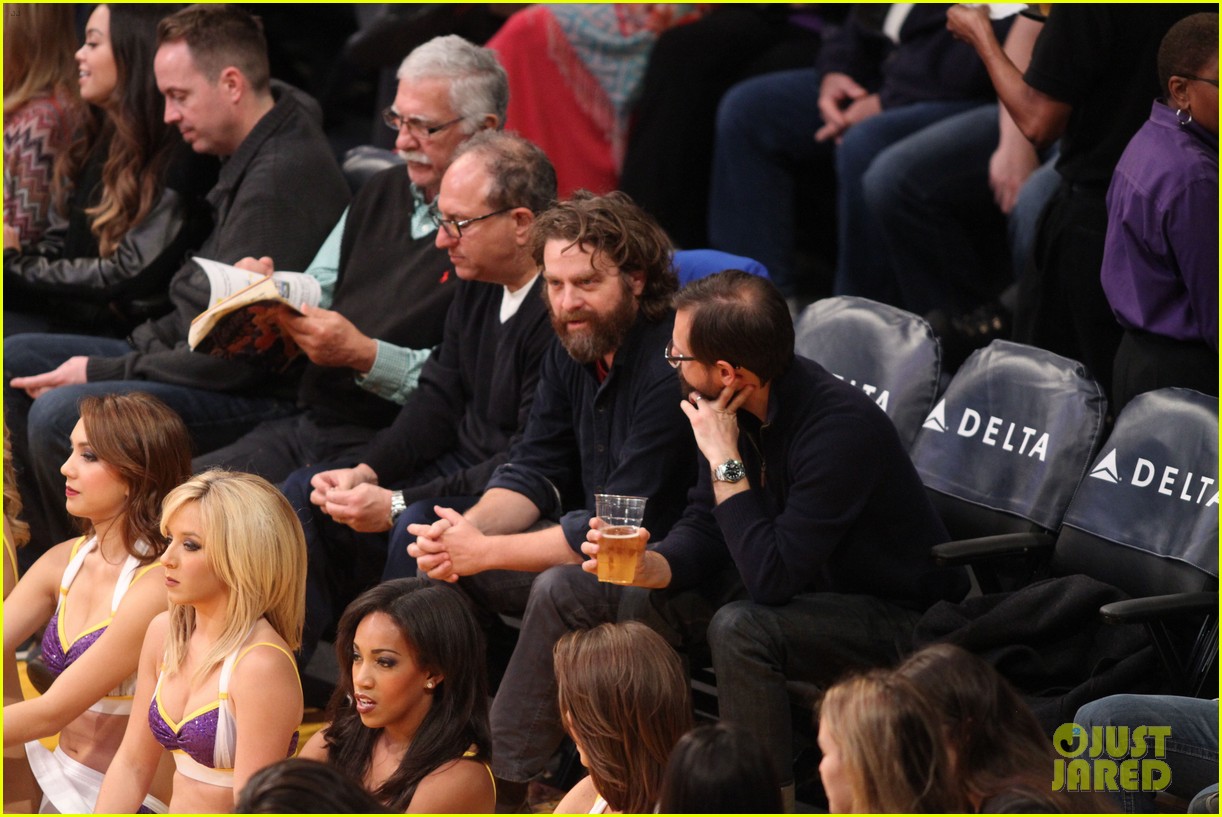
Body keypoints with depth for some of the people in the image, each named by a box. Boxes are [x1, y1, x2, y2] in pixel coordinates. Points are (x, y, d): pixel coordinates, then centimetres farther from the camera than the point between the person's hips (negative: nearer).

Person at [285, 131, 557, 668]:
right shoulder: (479, 282, 5)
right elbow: (440, 398, 11)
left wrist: (399, 504, -24)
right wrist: (364, 473, -5)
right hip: (463, 466, 10)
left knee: (419, 530, -34)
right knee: (305, 493, 3)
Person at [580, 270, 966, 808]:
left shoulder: (841, 429, -32)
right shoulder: (742, 408, -8)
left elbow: (772, 578, -33)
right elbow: (703, 527, 0)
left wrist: (725, 460, -29)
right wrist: (648, 566, -21)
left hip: (901, 617, -9)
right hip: (804, 583, 9)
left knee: (741, 628, -32)